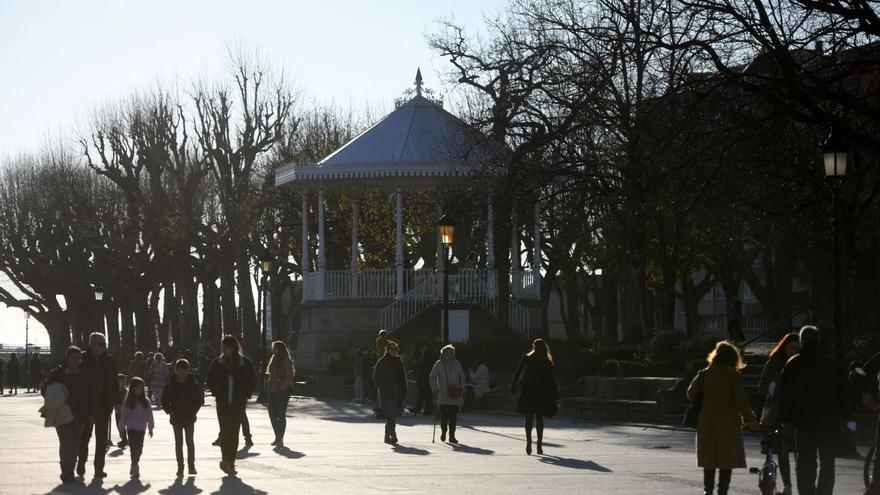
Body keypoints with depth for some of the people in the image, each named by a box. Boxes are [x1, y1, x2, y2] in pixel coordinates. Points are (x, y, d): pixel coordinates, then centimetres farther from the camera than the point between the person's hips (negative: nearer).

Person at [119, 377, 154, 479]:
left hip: (141, 429, 2)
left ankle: (134, 466, 20)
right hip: (131, 428, -2)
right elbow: (124, 414, 2)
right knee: (134, 447, -8)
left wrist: (150, 428, 7)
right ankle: (135, 467, -7)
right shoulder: (128, 402, 0)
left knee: (139, 448, 4)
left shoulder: (146, 401, 3)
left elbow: (149, 415, 7)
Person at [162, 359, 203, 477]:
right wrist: (170, 411, -9)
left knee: (190, 442, -1)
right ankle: (180, 466, 9)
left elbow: (200, 399, 2)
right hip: (176, 418, 1)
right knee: (178, 443, 5)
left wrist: (193, 410, -6)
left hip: (189, 418, -1)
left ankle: (191, 465, 4)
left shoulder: (193, 384, -2)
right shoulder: (171, 385, -2)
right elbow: (164, 401, 3)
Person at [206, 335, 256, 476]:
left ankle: (230, 462, 9)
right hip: (223, 404, 0)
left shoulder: (245, 363, -1)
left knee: (234, 432, 2)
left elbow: (252, 382, 5)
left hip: (238, 404, 0)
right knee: (225, 431, -9)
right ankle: (227, 461, -9)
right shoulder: (218, 363, 2)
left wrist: (244, 396, -4)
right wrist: (218, 394, -3)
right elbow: (210, 382, 8)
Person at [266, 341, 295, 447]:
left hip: (283, 390, -8)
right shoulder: (273, 359, 14)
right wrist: (268, 374, 5)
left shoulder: (286, 361, -9)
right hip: (272, 390, 8)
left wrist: (283, 386, -19)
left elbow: (290, 375, -14)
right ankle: (278, 437, 16)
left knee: (281, 414, -7)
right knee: (272, 414, 6)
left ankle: (280, 439, -4)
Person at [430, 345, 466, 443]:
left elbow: (462, 378, 17)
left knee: (453, 416, -3)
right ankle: (443, 432, 15)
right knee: (444, 415, -8)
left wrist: (461, 389, 5)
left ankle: (452, 436, 2)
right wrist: (435, 389, -6)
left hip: (455, 395, 2)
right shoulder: (439, 364, 1)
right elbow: (432, 377, 3)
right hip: (443, 395, -2)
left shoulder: (457, 364, 9)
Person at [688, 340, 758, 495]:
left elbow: (691, 393, 1)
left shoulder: (704, 374, 2)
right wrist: (750, 419, 1)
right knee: (727, 462, 4)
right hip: (729, 424, -3)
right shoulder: (734, 376, -7)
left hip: (707, 424, 3)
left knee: (709, 462, 12)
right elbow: (741, 401, -9)